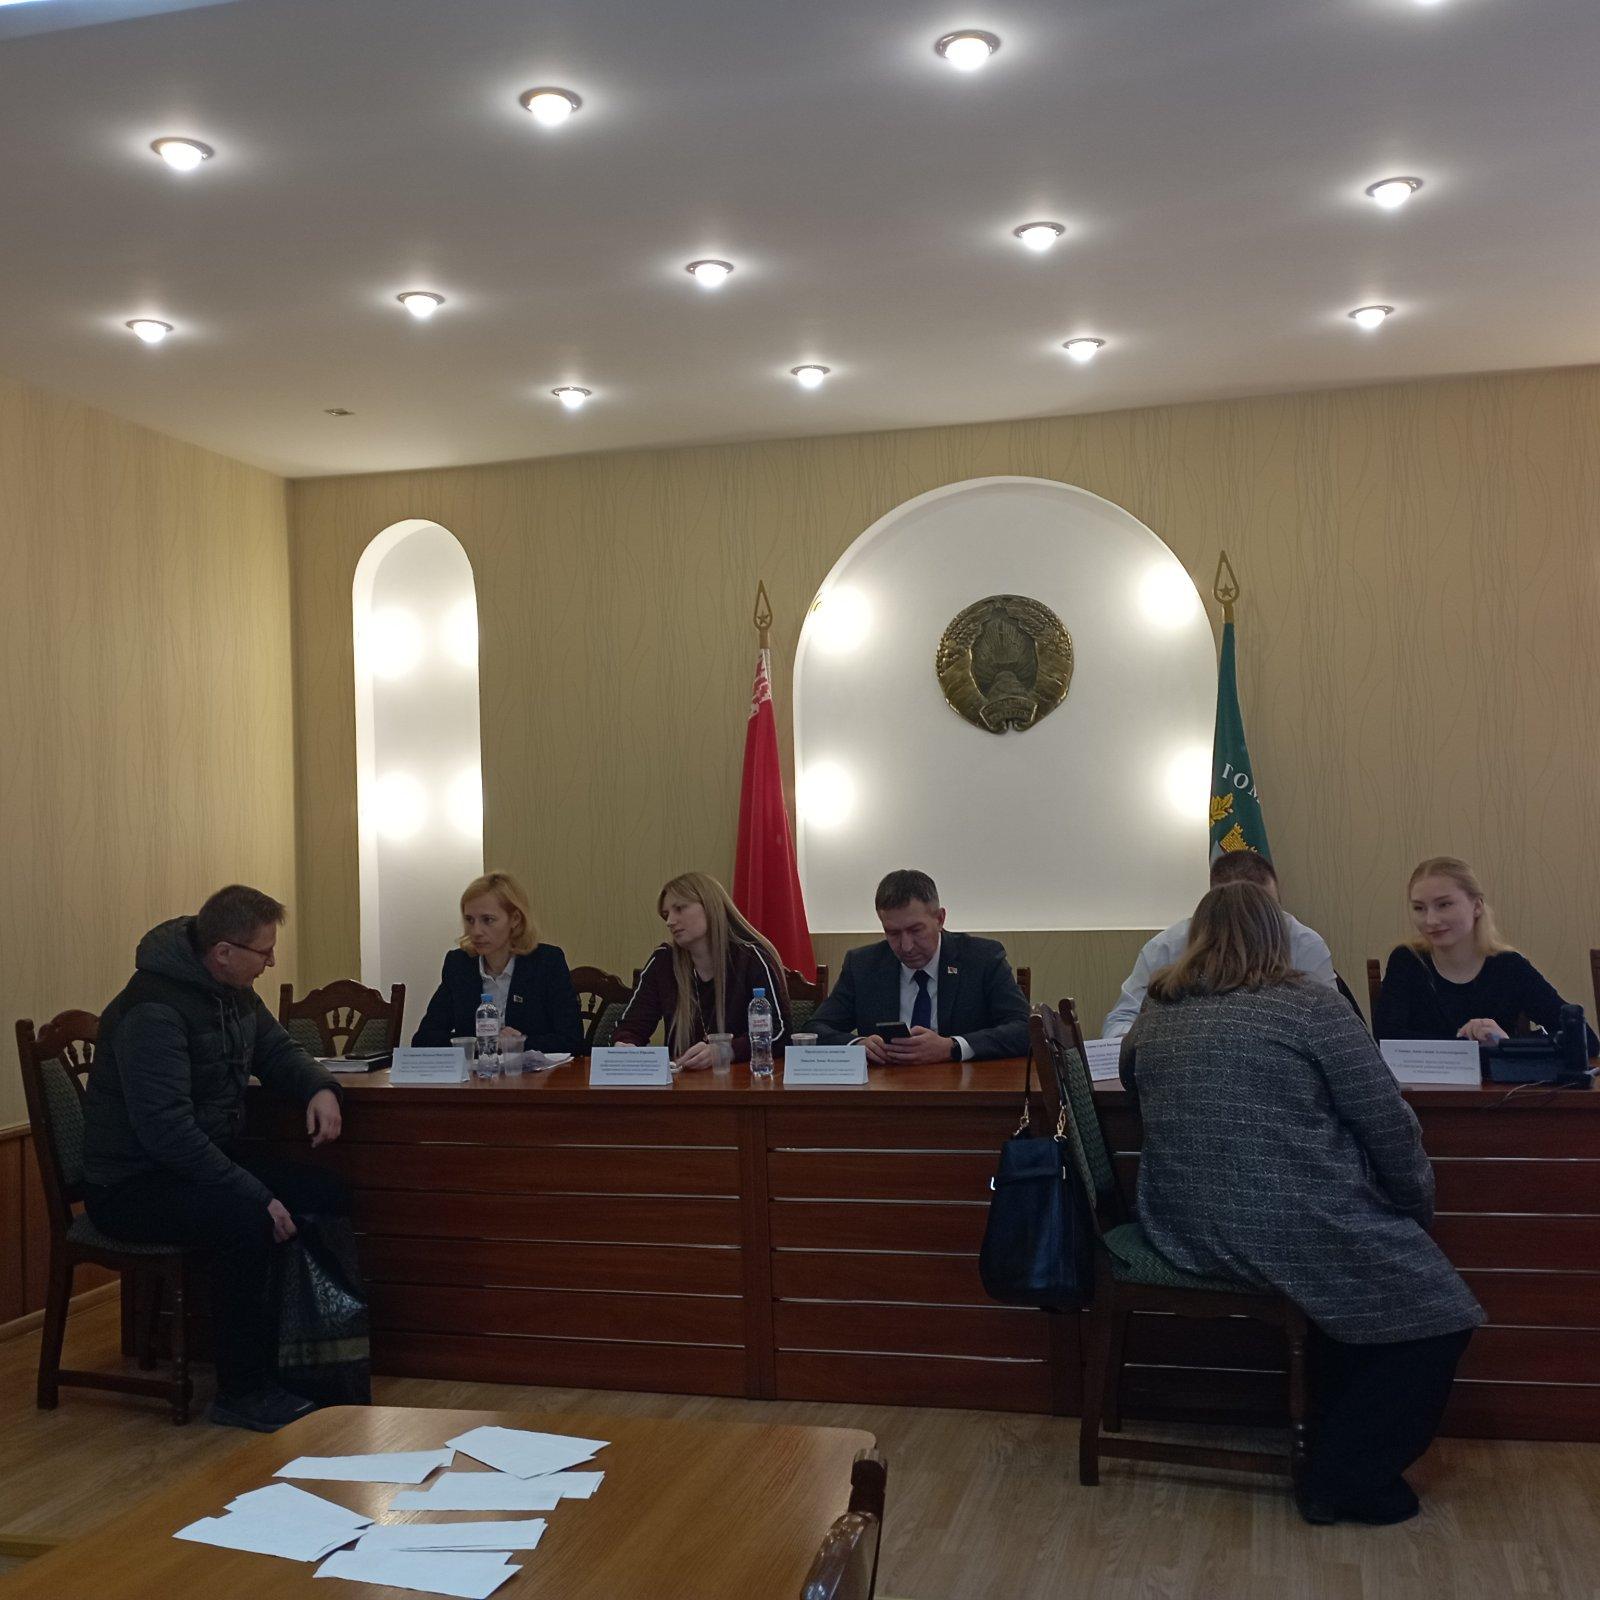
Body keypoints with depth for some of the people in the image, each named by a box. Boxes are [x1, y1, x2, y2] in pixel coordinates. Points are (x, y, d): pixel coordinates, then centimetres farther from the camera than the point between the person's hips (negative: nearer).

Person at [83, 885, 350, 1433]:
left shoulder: (235, 993, 4)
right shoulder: (152, 1009, -25)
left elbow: (277, 1050, 19)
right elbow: (166, 1129, -31)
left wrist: (320, 1088, -5)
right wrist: (256, 1195, -32)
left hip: (206, 1156, 9)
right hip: (131, 1186, -9)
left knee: (330, 1196, -8)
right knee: (245, 1218, -35)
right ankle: (241, 1392, -19)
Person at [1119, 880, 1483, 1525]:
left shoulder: (1154, 1016, 6)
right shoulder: (1311, 1006, -10)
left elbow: (1133, 1082, 25)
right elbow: (1387, 1122, -9)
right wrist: (1419, 1202, 8)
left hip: (1182, 1231, 7)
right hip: (1292, 1228, -7)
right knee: (1437, 1314, 11)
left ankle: (1328, 1439, 31)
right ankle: (1342, 1482, 13)